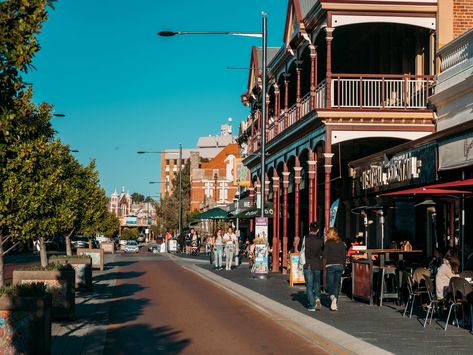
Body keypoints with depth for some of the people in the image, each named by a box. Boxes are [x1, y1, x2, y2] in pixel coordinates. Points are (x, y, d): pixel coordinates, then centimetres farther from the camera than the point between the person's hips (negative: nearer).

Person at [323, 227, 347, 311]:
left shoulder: (328, 242, -4)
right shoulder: (341, 243, 8)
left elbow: (325, 255, -9)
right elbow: (344, 256, 8)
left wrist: (324, 265, 0)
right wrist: (343, 266, 15)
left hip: (330, 265, -4)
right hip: (339, 265, 4)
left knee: (330, 284, 3)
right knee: (337, 284, 7)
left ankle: (332, 296, -24)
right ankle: (334, 304, 2)